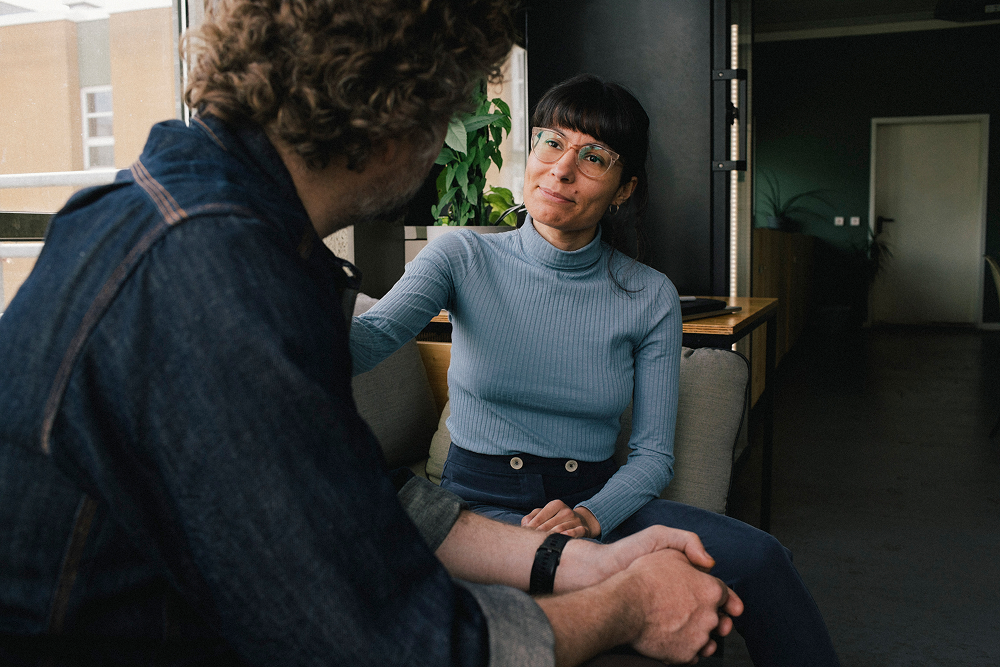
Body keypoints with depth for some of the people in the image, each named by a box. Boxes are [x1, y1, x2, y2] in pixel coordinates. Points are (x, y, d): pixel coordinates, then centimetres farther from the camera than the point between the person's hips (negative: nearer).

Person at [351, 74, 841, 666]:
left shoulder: (651, 297, 0)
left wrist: (591, 515, -21)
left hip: (598, 501, 3)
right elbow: (377, 333, -22)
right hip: (481, 500, -2)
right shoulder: (463, 257, -2)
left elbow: (653, 454, 0)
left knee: (758, 557, -22)